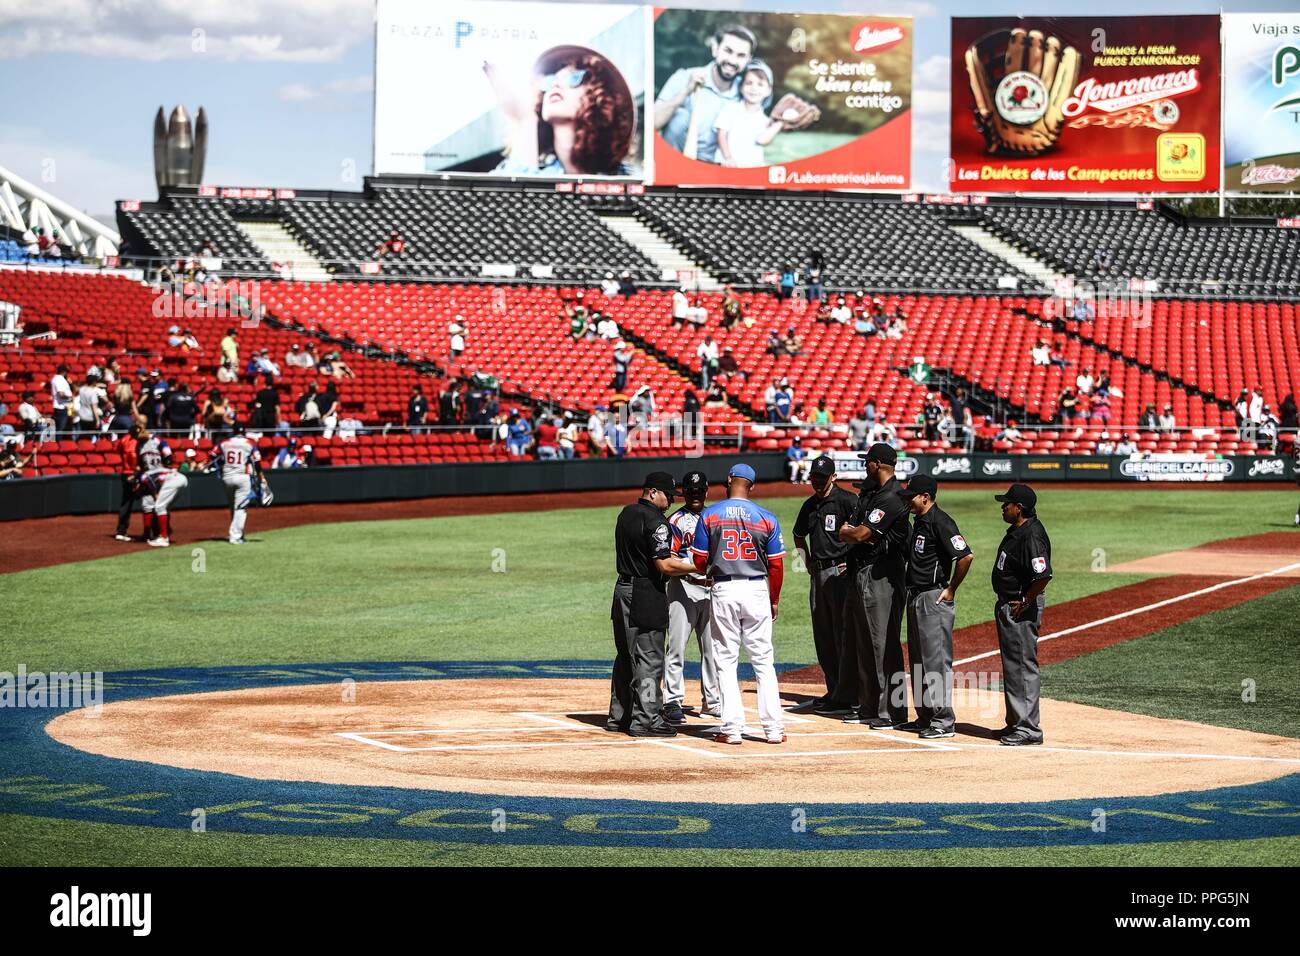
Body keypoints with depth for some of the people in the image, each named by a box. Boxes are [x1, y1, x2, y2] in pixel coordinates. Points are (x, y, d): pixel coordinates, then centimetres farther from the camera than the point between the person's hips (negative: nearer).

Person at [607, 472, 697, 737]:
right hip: (647, 595, -9)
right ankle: (645, 720, -5)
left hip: (623, 590, 9)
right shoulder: (655, 521, -16)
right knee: (649, 659, -4)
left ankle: (618, 716, 21)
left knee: (626, 656, 16)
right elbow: (665, 566, -21)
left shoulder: (626, 514, 12)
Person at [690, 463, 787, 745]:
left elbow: (700, 561, 0)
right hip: (757, 590, 1)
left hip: (723, 591, -1)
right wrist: (774, 600, 13)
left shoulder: (709, 515, -2)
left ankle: (732, 728, -1)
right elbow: (776, 565, 1)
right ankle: (773, 728, 2)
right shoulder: (767, 518, 0)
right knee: (763, 661, 6)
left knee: (726, 661, 5)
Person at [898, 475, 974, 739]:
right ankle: (925, 717, 22)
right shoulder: (919, 522, 13)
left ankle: (944, 722, -6)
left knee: (936, 660, -9)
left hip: (935, 599, -10)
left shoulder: (940, 522, -16)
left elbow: (966, 556, -24)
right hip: (915, 597, 10)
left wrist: (951, 589, -16)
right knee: (917, 660, 14)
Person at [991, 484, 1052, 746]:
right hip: (1007, 606, 11)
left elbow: (1043, 576, -31)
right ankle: (1015, 724, 27)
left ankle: (1028, 729, -4)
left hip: (1022, 609, -11)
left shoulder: (1031, 536, -22)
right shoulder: (1016, 531, 10)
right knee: (1012, 665, 17)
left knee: (1023, 666, -7)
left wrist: (1025, 602, -20)